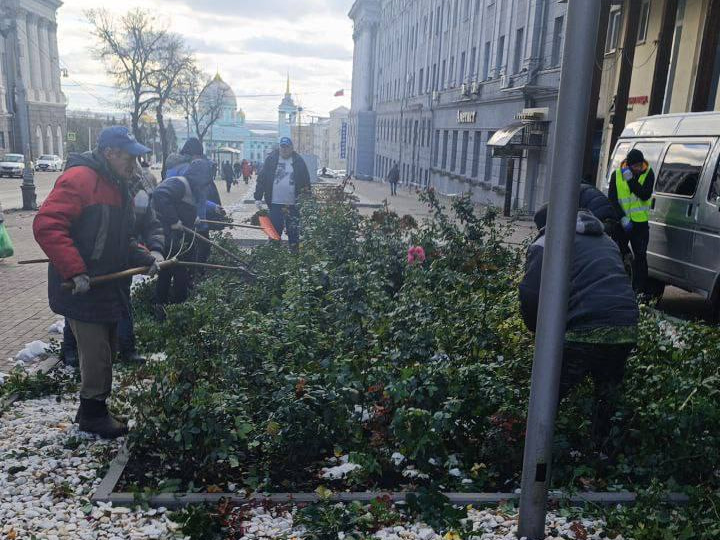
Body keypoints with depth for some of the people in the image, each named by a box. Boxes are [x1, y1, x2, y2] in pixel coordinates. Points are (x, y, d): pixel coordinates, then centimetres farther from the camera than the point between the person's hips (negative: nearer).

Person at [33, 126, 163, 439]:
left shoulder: (119, 188, 14)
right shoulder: (79, 179, -17)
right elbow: (46, 226, -26)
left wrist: (146, 258, 4)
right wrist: (75, 271, -28)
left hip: (109, 288, 9)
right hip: (81, 291, -9)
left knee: (105, 352, 18)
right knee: (97, 357, 0)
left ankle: (95, 410, 34)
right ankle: (93, 415, 20)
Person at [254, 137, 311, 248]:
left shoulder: (299, 161, 3)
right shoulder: (271, 159, 3)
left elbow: (306, 182, 4)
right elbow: (261, 179, 2)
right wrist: (258, 197, -3)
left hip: (293, 204, 0)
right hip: (275, 203, 0)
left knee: (294, 232, 8)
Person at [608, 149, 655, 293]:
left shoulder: (648, 173, -4)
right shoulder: (617, 174, -3)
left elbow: (645, 195, -18)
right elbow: (612, 199, -5)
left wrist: (631, 179, -24)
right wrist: (622, 217, -14)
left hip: (640, 223, -1)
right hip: (621, 222, 1)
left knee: (640, 257, -1)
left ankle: (639, 290, 4)